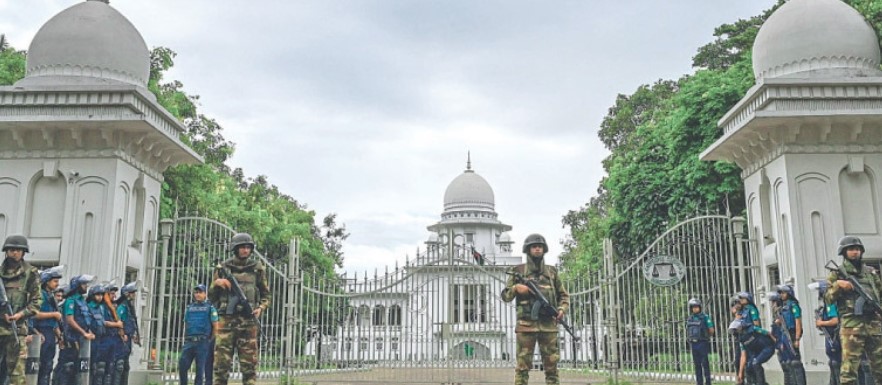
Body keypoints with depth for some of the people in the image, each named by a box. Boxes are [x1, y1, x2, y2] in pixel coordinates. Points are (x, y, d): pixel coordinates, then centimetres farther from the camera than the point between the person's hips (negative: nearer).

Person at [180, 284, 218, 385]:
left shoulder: (210, 308, 3)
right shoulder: (189, 308, 15)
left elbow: (215, 327, 0)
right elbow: (185, 325, 21)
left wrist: (210, 341, -2)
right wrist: (186, 339, 12)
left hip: (202, 342, -4)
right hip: (189, 342, 4)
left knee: (200, 369, -1)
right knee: (182, 366, -2)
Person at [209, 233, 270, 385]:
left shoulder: (258, 268, 8)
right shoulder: (223, 268, 8)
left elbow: (266, 295, 15)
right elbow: (212, 297, 14)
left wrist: (261, 308, -4)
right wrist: (216, 283, -6)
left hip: (248, 322, 0)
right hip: (226, 320, 0)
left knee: (249, 363, 1)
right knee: (221, 362, -1)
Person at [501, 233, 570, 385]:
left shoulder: (552, 271, 14)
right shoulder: (518, 271, 7)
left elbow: (564, 295, 18)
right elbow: (505, 296, 9)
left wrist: (562, 309, 0)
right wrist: (515, 288, -11)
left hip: (549, 325, 2)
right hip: (526, 324, -2)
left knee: (551, 366, 4)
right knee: (523, 366, -3)